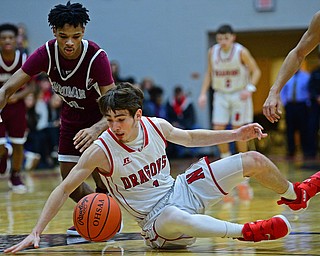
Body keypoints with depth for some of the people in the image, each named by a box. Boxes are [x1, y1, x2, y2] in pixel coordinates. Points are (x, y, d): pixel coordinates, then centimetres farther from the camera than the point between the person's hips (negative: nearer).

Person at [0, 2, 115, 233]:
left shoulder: (97, 57, -33)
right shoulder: (46, 54, -24)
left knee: (101, 176, -15)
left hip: (101, 118, -4)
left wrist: (95, 129, -56)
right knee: (68, 176, 5)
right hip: (72, 116, 4)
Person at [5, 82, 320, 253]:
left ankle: (294, 195, 33)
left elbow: (190, 137, 14)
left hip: (182, 190, 6)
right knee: (174, 218, -48)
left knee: (254, 160, 4)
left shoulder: (156, 126, -8)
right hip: (156, 218, -6)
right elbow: (63, 189, -18)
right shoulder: (101, 151, -22)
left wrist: (236, 134, 8)